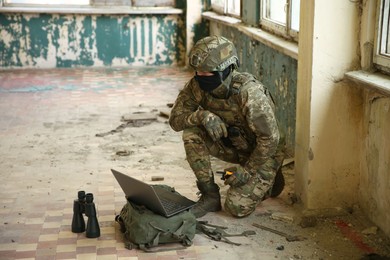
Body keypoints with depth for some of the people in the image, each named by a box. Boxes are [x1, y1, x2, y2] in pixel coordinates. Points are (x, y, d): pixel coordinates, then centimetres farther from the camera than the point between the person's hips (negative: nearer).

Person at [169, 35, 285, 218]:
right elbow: (175, 119, -15)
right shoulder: (197, 86, -17)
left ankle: (268, 178, 16)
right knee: (191, 133, -21)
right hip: (232, 145, 5)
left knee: (237, 208, -15)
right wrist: (202, 115, -34)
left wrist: (248, 171, -20)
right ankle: (210, 196, -8)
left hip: (262, 152, -5)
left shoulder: (249, 92, -33)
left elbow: (270, 138, -26)